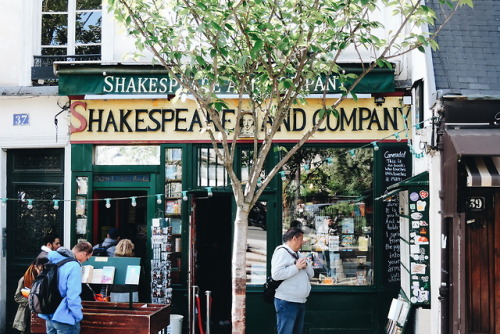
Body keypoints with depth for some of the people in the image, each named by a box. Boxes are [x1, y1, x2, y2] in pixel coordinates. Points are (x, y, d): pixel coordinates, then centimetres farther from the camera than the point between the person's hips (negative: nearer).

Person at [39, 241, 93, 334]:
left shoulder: (53, 260, 5)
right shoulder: (74, 266, -20)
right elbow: (73, 297, -23)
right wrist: (78, 316, -10)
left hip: (49, 316, 8)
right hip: (64, 319, -8)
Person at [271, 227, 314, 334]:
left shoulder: (299, 254, 20)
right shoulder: (282, 252, -9)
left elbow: (311, 274, 19)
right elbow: (276, 274, -22)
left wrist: (306, 265, -2)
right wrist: (296, 267, -17)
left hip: (301, 301, 9)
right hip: (287, 302, -9)